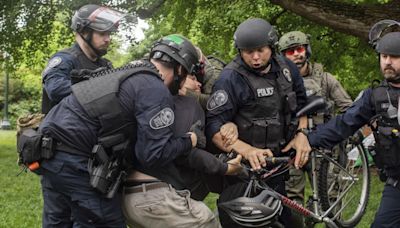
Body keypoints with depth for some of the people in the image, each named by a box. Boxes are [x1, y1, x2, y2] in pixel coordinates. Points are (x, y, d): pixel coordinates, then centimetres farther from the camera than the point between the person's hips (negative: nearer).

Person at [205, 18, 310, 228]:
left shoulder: (286, 68, 2)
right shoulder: (231, 78, -17)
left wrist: (302, 133, -2)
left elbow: (301, 104, 16)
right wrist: (246, 150, -36)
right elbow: (213, 126, -22)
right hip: (244, 167, -6)